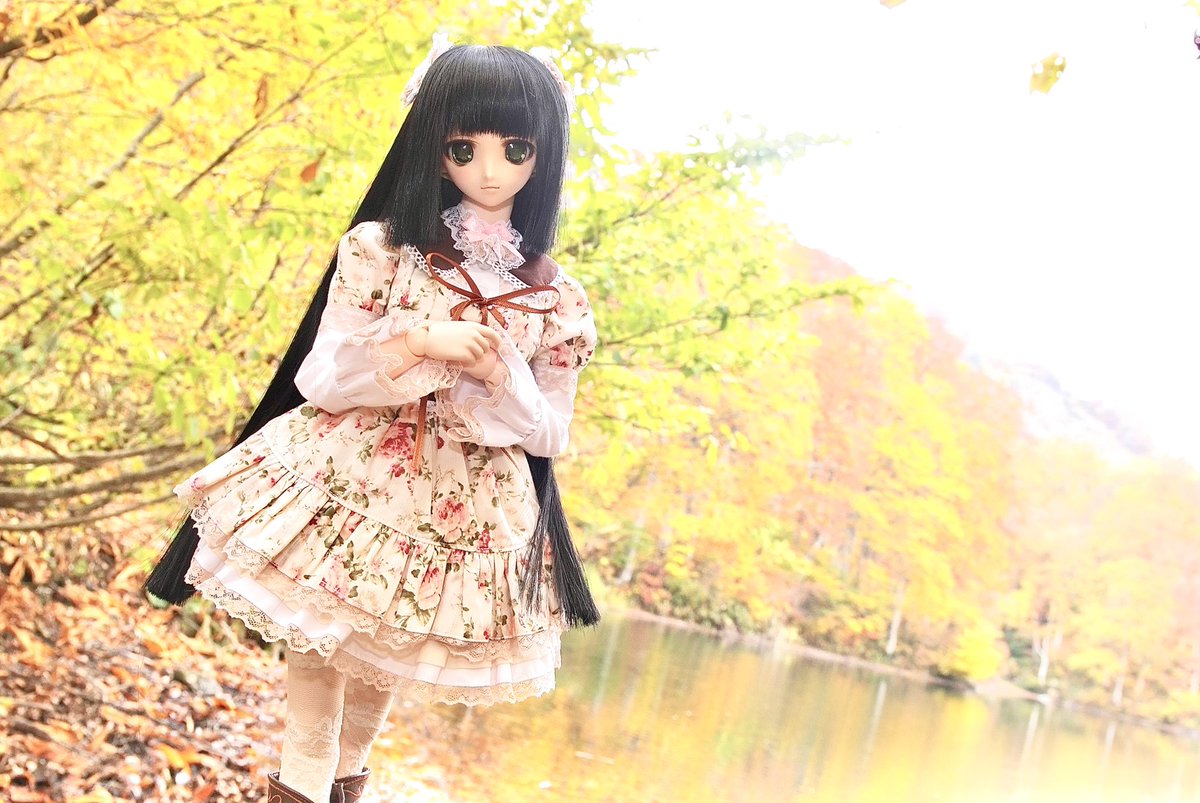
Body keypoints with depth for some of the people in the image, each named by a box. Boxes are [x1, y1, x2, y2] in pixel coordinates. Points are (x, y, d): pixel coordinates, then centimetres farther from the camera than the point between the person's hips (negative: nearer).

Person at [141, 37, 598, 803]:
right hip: (352, 477, -2)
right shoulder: (379, 251, -7)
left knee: (387, 656, 17)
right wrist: (417, 342, -23)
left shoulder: (554, 296, -2)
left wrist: (497, 377, -19)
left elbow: (549, 432, 1)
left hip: (467, 507, 3)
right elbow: (320, 381, -9)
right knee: (321, 640, 1)